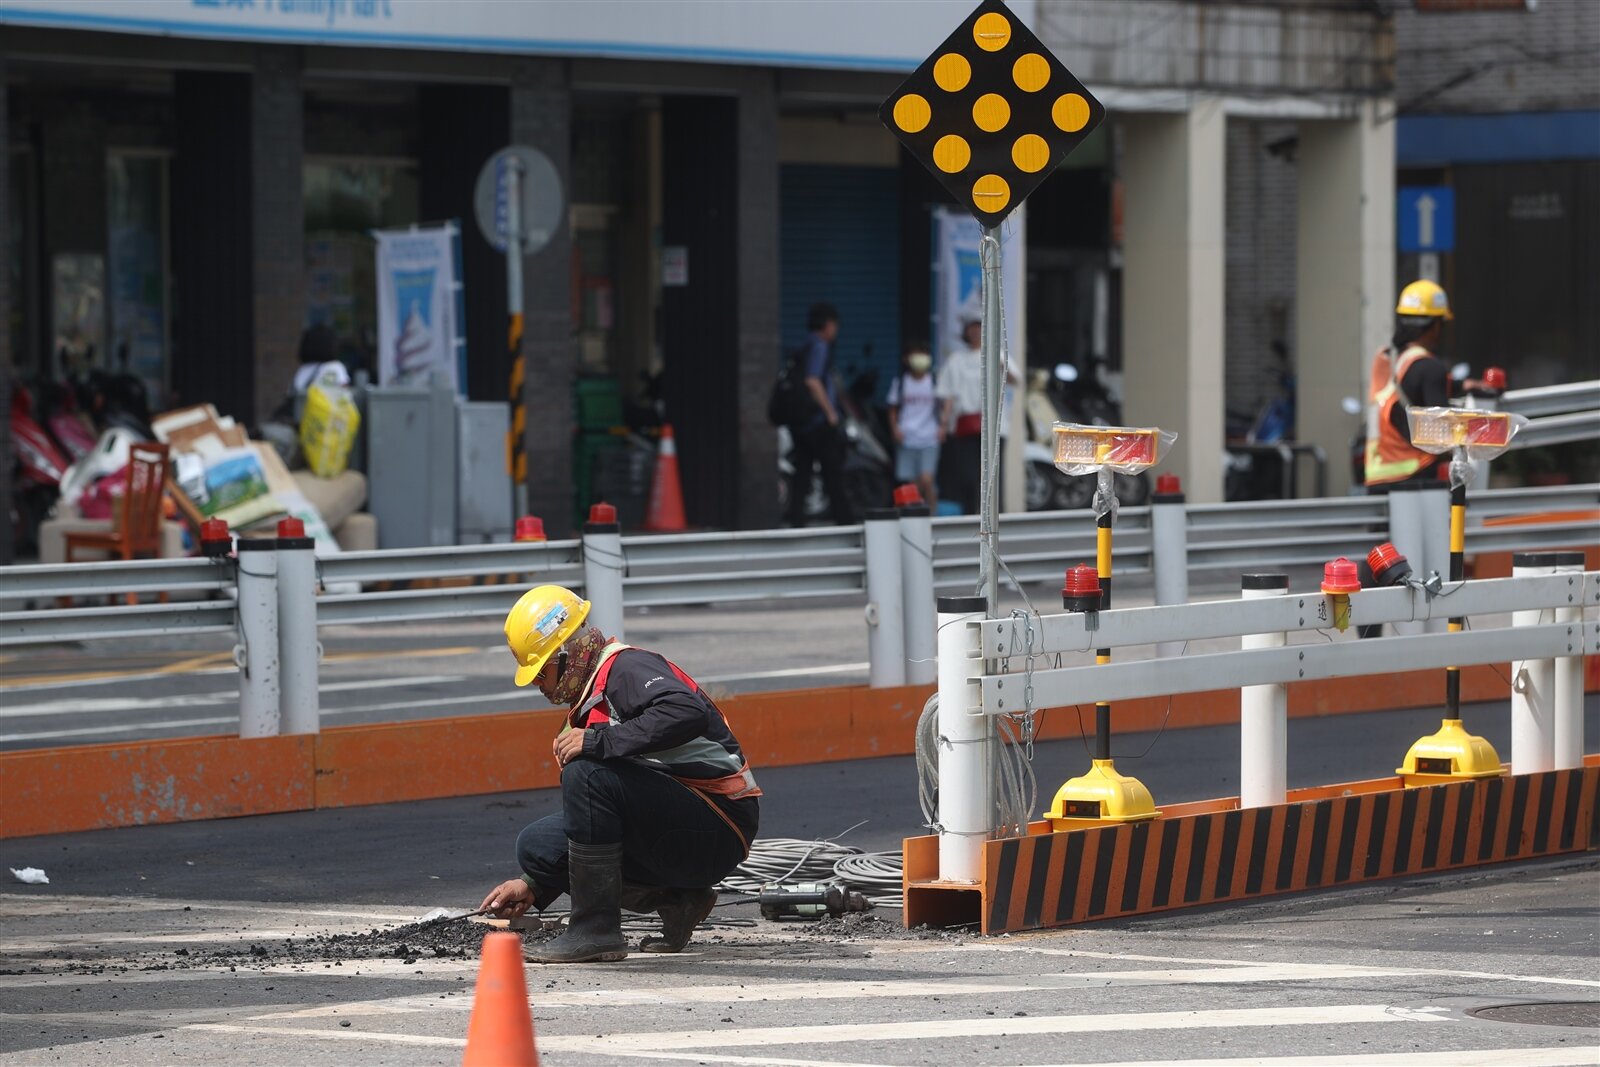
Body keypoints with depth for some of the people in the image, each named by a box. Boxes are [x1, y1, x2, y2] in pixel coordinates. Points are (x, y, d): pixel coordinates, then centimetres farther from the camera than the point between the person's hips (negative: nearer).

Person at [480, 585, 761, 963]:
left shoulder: (625, 668, -11)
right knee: (537, 844, 6)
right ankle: (675, 901, 3)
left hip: (718, 829, -10)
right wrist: (535, 886, 16)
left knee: (587, 774, -27)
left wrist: (597, 743, -28)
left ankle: (595, 931, -19)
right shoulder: (587, 703, 18)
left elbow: (689, 713, -33)